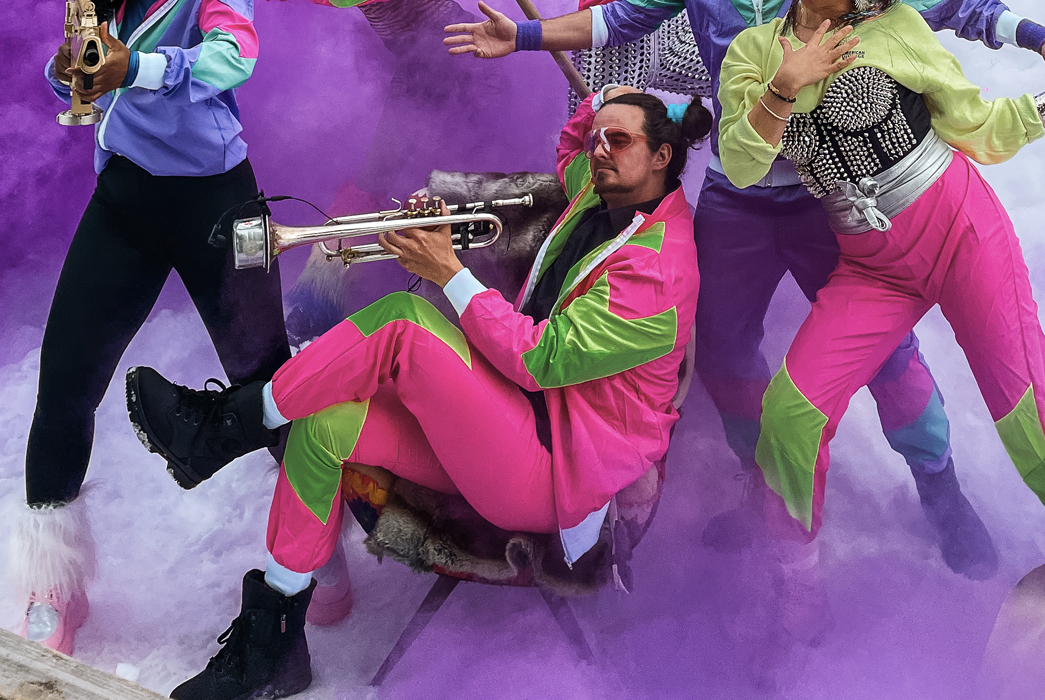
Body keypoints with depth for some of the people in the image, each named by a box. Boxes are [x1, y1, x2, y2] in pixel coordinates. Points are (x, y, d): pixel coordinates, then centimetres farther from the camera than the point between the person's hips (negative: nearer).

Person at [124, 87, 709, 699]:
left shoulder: (659, 269, -18)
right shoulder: (602, 196, 10)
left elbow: (540, 359, -23)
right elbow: (571, 152, 36)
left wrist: (451, 273, -18)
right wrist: (604, 100, 15)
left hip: (554, 471, -9)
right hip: (513, 421, 9)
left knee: (404, 324, -26)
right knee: (323, 428, -9)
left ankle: (224, 421, -9)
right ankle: (271, 642, 0)